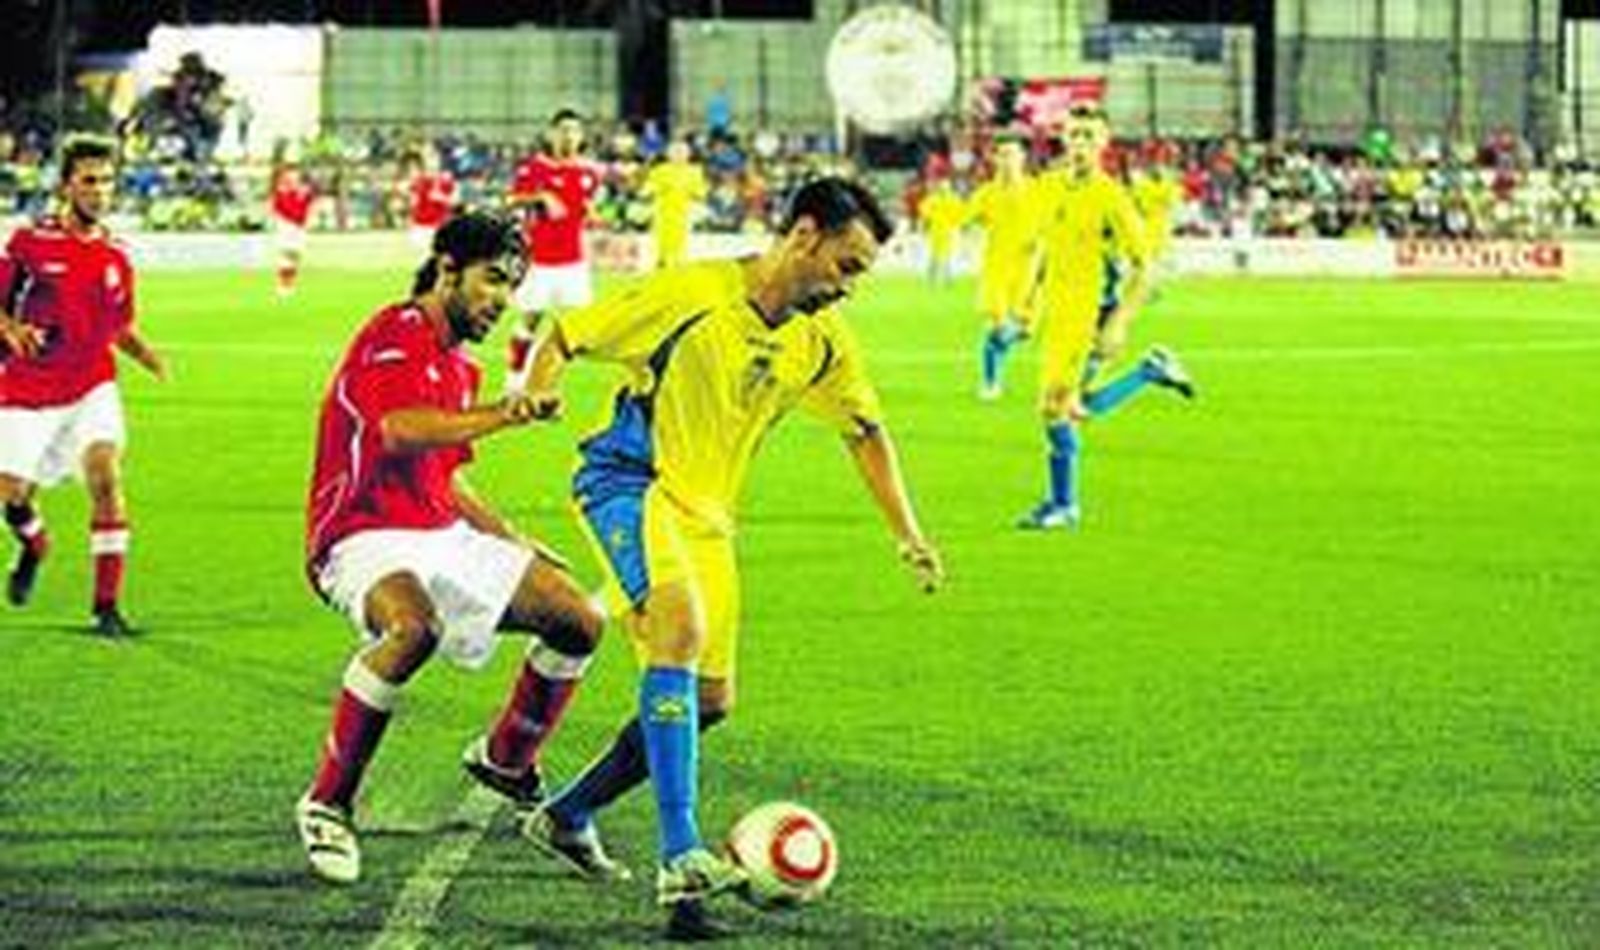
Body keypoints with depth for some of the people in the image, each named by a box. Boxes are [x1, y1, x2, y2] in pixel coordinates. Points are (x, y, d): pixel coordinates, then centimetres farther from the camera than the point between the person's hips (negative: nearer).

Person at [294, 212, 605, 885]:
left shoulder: (458, 366, 20)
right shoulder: (394, 336, -11)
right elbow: (398, 431, -31)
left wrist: (515, 546, 22)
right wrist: (502, 415, -37)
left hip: (441, 536, 10)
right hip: (365, 539, -9)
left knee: (578, 621, 2)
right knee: (414, 626, -40)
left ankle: (504, 760, 25)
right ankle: (327, 804, -26)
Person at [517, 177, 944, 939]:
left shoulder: (822, 341, 3)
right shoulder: (691, 296, -16)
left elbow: (866, 430, 17)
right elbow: (563, 340, -11)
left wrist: (907, 535, 10)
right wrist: (538, 393, -32)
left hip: (706, 514, 8)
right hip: (630, 482, -8)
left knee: (707, 701, 7)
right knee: (681, 626, -31)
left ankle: (567, 818, 27)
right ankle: (681, 859, -36)